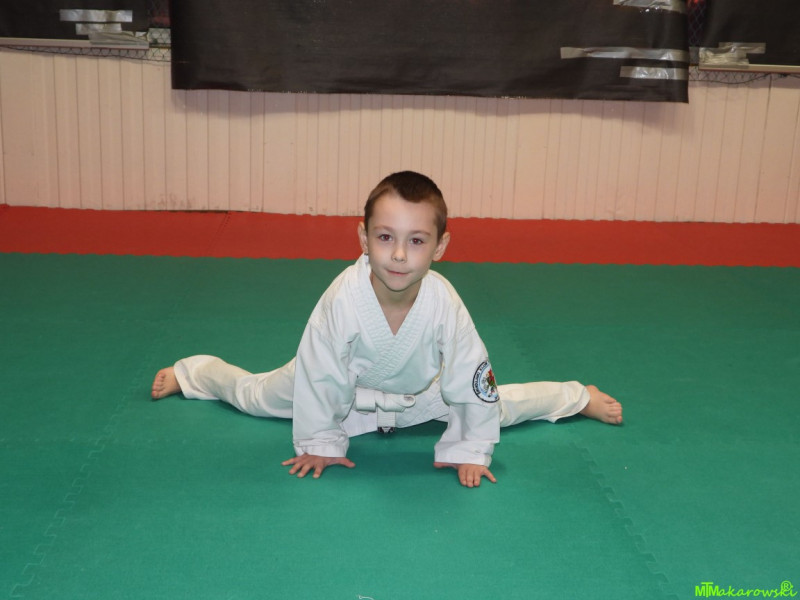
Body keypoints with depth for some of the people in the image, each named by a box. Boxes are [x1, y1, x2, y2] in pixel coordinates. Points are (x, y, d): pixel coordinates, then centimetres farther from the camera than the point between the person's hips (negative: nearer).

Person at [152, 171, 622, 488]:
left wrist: (468, 451, -16)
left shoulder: (444, 302, -37)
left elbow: (473, 381, -23)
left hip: (422, 393, 1)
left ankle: (581, 398, 44)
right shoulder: (342, 298, -40)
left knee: (499, 405, 14)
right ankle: (192, 372, 48)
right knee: (256, 395, 16)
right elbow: (321, 373, -25)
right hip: (347, 388, 0)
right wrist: (320, 444, -15)